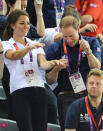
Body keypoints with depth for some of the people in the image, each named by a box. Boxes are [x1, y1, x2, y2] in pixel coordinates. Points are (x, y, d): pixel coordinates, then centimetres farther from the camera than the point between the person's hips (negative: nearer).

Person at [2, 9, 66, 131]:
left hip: (39, 89, 4)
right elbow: (14, 55, -17)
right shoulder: (6, 45, 7)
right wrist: (30, 47, -36)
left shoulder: (35, 44, 19)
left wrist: (51, 63, -22)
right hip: (20, 92, -4)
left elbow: (43, 63, 2)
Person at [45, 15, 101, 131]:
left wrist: (88, 52, -22)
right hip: (67, 97, 0)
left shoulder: (92, 43, 8)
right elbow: (49, 81, 5)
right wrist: (56, 68, -16)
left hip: (89, 94, 0)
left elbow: (97, 67, -5)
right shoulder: (54, 49, 5)